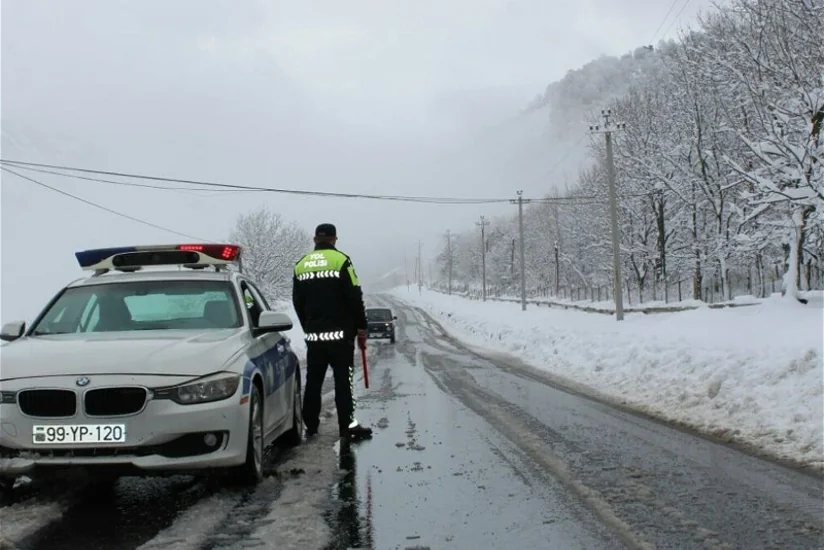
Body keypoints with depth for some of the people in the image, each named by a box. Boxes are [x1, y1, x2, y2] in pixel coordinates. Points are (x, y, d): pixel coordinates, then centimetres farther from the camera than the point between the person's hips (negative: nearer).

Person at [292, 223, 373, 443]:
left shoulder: (301, 265, 9)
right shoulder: (340, 260, -7)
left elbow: (298, 303, 13)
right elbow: (354, 298, -9)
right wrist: (361, 328, -1)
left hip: (313, 334, 5)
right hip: (340, 333, -5)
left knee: (313, 380, 12)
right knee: (343, 380, -3)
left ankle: (310, 425, 17)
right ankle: (347, 427, -5)